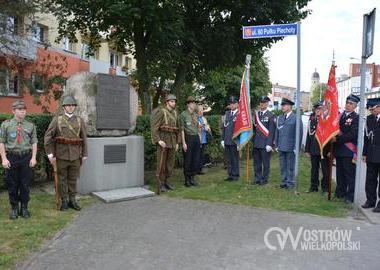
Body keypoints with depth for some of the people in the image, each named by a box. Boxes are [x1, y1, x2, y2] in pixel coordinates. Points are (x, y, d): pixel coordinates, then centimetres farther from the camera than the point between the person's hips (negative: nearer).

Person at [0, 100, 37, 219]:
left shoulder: (30, 125, 6)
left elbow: (34, 143, 5)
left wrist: (33, 157, -4)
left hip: (26, 157, 1)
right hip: (11, 157, -1)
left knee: (25, 184, 6)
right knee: (12, 185, 7)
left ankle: (24, 208, 19)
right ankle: (14, 208, 21)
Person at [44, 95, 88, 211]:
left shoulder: (80, 121, 7)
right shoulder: (57, 119, 1)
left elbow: (84, 138, 8)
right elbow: (48, 136, -2)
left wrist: (84, 155, 5)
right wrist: (50, 154, -8)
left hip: (75, 155, 2)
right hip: (61, 155, -2)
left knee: (73, 179, 9)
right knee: (62, 179, 5)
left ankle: (72, 200, 19)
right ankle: (64, 201, 16)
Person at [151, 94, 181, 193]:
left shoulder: (175, 113, 12)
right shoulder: (161, 112, -8)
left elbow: (177, 129, 17)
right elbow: (154, 128, -13)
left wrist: (177, 142, 12)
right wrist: (158, 140, -22)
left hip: (172, 141, 6)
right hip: (162, 141, -6)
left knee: (170, 162, 8)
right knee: (162, 163, -3)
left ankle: (166, 181, 20)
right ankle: (161, 184, 6)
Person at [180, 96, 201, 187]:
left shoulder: (196, 114, 13)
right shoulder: (183, 114, -5)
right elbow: (182, 129, -8)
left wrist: (199, 140, 14)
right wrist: (183, 142, -13)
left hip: (196, 138, 6)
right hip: (188, 138, -6)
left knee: (196, 159, 7)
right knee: (187, 160, 0)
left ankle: (192, 177, 21)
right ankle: (187, 179, 13)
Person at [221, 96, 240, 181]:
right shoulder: (227, 113, 13)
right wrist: (222, 139, 10)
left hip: (234, 141, -6)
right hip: (226, 141, 6)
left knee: (235, 159, 4)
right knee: (228, 159, 12)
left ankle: (235, 175, 15)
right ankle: (230, 175, 21)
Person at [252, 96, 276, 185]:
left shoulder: (271, 116, -5)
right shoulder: (256, 114, 10)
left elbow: (272, 131, -9)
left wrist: (269, 144, -14)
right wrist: (253, 141, 8)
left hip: (265, 144, -5)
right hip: (256, 143, 5)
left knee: (265, 163, 5)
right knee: (256, 162, 11)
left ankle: (264, 179, 17)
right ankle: (257, 178, 22)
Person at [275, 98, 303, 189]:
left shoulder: (296, 118, -6)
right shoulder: (280, 118, 12)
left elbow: (299, 133, -9)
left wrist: (296, 147, -12)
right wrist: (277, 145, 11)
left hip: (290, 147, -5)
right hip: (281, 147, 5)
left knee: (290, 166, 3)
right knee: (282, 166, 11)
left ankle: (290, 183, 13)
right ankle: (284, 181, 21)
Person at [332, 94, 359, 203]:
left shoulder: (356, 118, -7)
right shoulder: (339, 116, 13)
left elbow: (353, 135, -17)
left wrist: (338, 139, -18)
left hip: (349, 151, -6)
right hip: (338, 150, 6)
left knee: (350, 174, 0)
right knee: (340, 173, 14)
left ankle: (350, 196, 8)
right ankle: (340, 193, 26)